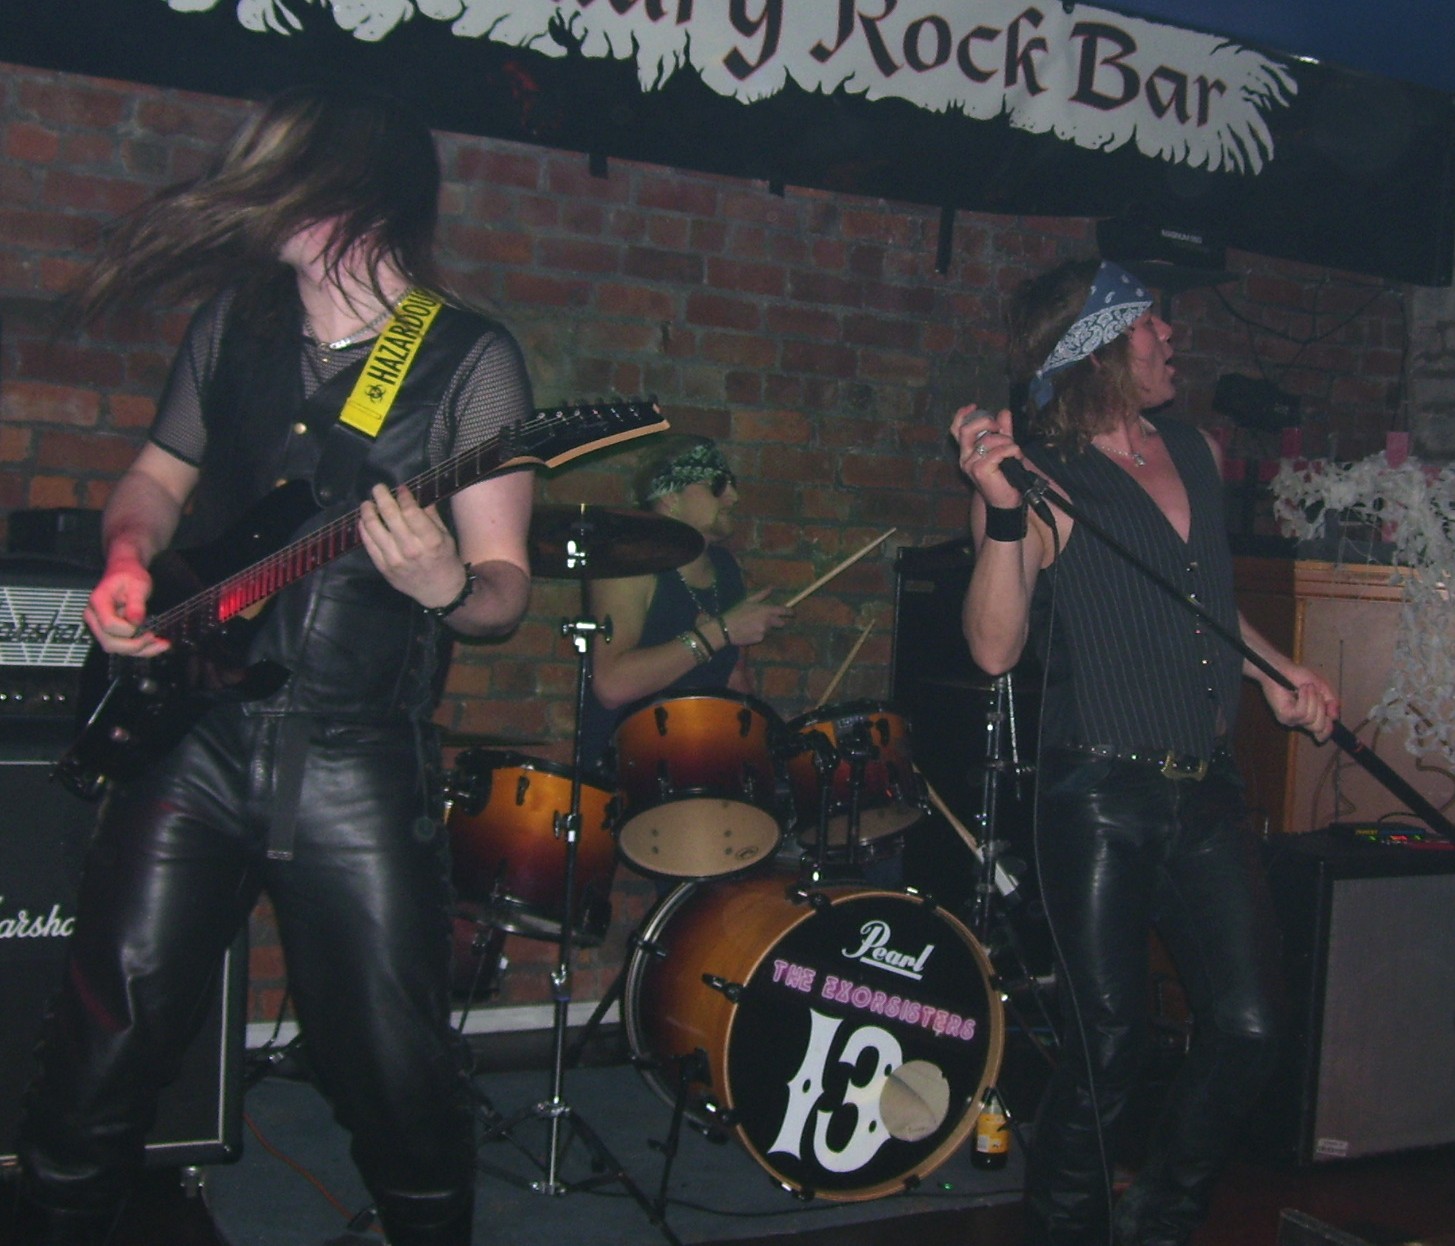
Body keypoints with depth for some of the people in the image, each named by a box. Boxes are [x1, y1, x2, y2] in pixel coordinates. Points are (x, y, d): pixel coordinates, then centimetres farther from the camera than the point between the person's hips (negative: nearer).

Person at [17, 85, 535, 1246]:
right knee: (108, 1037, 6)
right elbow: (158, 476, 22)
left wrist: (446, 588, -27)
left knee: (399, 1070, 2)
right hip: (195, 728, 4)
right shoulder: (233, 322, 9)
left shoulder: (468, 358, -4)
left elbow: (506, 586, -5)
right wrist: (130, 559, 1)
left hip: (358, 762, -3)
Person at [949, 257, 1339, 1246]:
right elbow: (996, 648, -19)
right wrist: (1001, 511, -30)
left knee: (1249, 1029, 5)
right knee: (1108, 1045, -2)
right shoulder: (1043, 479, -9)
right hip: (1102, 796, -6)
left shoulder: (1198, 454, 12)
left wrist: (1274, 672, 14)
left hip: (1208, 792, 6)